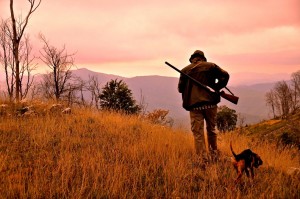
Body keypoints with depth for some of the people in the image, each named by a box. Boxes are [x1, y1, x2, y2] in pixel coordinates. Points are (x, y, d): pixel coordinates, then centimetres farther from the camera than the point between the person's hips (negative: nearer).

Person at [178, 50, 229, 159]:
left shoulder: (185, 70, 6)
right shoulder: (211, 66, 7)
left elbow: (180, 88, 8)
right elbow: (225, 75, 2)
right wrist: (217, 87, 10)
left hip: (194, 104, -1)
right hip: (210, 102, 2)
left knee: (198, 133, 1)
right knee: (211, 129, 19)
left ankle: (203, 157, -5)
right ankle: (214, 152, 31)